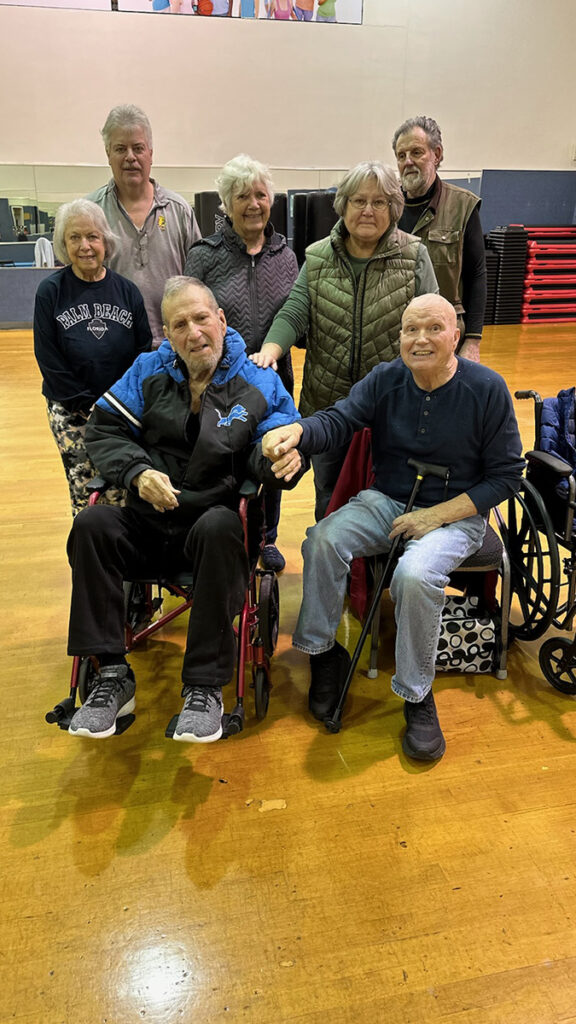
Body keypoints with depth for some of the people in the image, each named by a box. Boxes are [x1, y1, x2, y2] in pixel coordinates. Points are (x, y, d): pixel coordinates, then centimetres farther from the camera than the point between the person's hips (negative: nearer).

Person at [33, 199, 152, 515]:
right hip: (71, 413, -1)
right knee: (83, 491, 2)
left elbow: (144, 350, 2)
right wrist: (88, 404, -10)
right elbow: (48, 359, -6)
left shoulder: (126, 290, 1)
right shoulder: (50, 291, -4)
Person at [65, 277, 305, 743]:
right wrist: (138, 473, -13)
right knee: (91, 523, -26)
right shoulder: (148, 372, 11)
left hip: (217, 515, -2)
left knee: (218, 529, -37)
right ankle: (112, 674, -17)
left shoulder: (258, 381, 4)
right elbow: (104, 430, 6)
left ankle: (205, 687, -25)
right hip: (149, 518, 3)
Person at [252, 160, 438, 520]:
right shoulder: (317, 258, 5)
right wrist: (270, 349, -24)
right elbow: (294, 312, -4)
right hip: (327, 401, 2)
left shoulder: (414, 256, 0)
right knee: (330, 496, 15)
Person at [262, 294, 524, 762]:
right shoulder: (385, 379, 0)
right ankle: (324, 653, -2)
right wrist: (295, 432, -40)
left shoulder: (487, 389, -9)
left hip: (456, 514, -3)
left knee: (416, 574, -33)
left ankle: (418, 696, -10)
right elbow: (338, 420, -15)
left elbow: (506, 476, -6)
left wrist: (435, 515, -16)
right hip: (386, 501, 4)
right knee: (324, 539, -23)